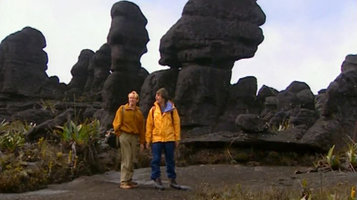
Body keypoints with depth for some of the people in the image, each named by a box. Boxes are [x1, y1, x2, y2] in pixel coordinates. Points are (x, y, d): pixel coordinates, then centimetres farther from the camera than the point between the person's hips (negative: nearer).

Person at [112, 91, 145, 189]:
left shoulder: (139, 112, 12)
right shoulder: (122, 109, 0)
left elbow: (141, 128, 14)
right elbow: (116, 123, 0)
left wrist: (142, 142, 12)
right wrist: (119, 133, -5)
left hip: (134, 137, 5)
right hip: (125, 136, -5)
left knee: (132, 160, 8)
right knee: (126, 160, -7)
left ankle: (129, 179, 17)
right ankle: (123, 181, -3)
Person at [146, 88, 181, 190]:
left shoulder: (172, 109, 1)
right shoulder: (153, 109, 4)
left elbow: (176, 124, 3)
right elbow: (149, 125, 5)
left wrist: (177, 139, 0)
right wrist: (148, 140, 2)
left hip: (169, 139, 0)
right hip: (156, 139, 0)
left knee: (170, 160, 8)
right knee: (156, 160, 0)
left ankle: (172, 180, 18)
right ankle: (157, 179, 8)